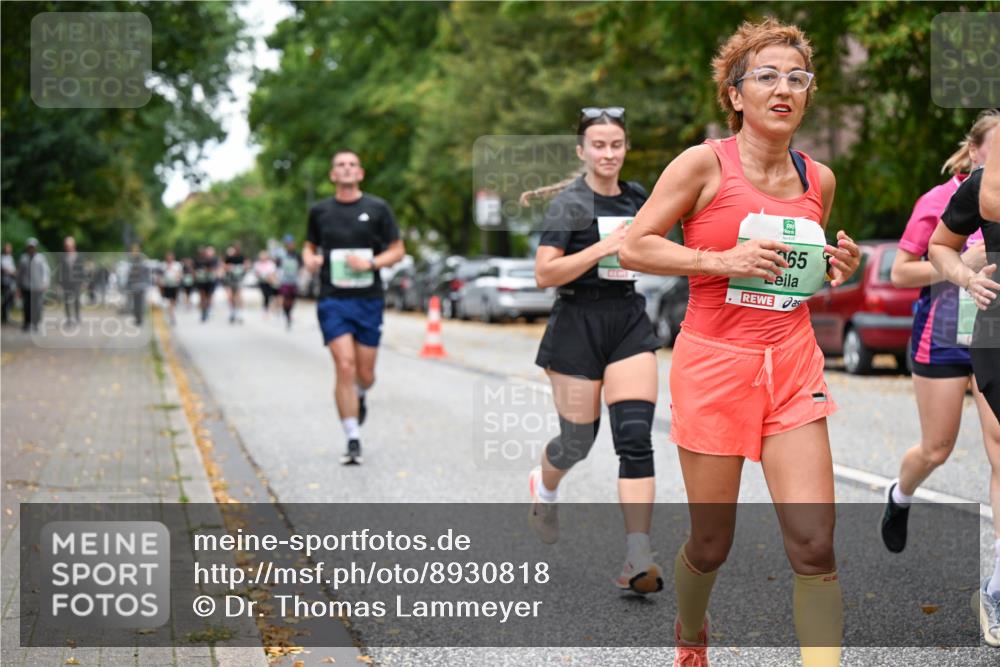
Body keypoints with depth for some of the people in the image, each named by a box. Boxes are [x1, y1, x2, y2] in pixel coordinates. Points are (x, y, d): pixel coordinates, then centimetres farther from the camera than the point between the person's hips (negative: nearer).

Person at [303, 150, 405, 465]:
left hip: (369, 300, 0)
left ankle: (359, 397, 44)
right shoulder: (320, 211, 6)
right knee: (345, 367, -13)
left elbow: (397, 250, 5)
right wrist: (309, 259, -3)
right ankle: (353, 440, -7)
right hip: (333, 300, 0)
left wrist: (371, 263, -13)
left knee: (365, 374, 6)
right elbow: (310, 245, 20)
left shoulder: (377, 208, 2)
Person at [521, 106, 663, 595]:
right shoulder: (568, 202, -6)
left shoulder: (636, 198, 10)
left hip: (630, 321, 4)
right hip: (577, 323, -4)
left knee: (636, 439, -10)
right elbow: (544, 274, -16)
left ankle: (637, 561, -13)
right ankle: (544, 484, 43)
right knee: (578, 440, 5)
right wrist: (603, 248, -22)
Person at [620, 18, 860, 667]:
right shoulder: (706, 163, -7)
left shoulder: (819, 178, 8)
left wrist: (839, 269, 1)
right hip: (714, 363, -3)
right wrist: (722, 260, -19)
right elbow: (633, 247, -8)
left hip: (793, 364, 3)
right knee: (712, 545, 8)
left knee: (814, 545, -9)